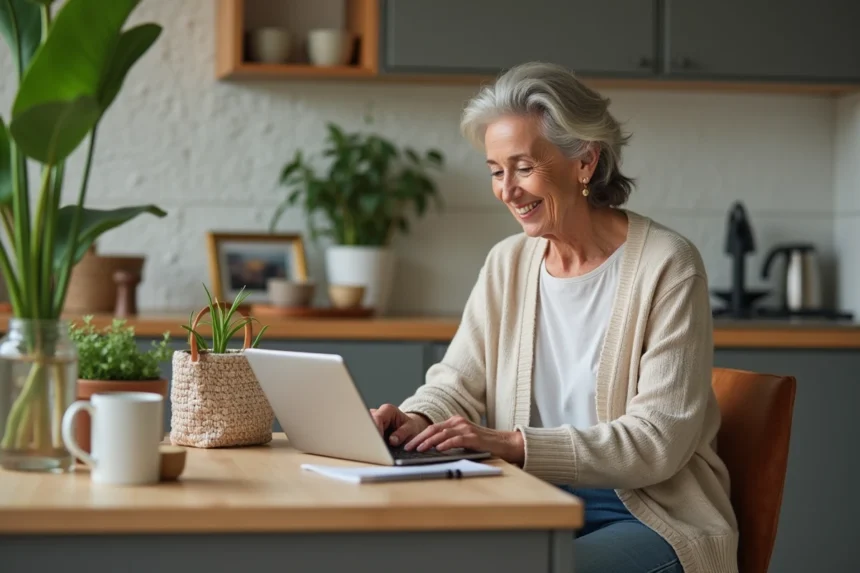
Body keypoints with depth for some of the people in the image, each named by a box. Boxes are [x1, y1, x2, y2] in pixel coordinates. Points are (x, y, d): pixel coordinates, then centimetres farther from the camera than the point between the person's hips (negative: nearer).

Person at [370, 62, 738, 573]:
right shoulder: (508, 263, 8)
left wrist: (513, 442, -28)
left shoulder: (667, 265, -11)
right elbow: (459, 381, 7)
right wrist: (418, 418, -18)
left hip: (653, 518, -5)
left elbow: (658, 439, -18)